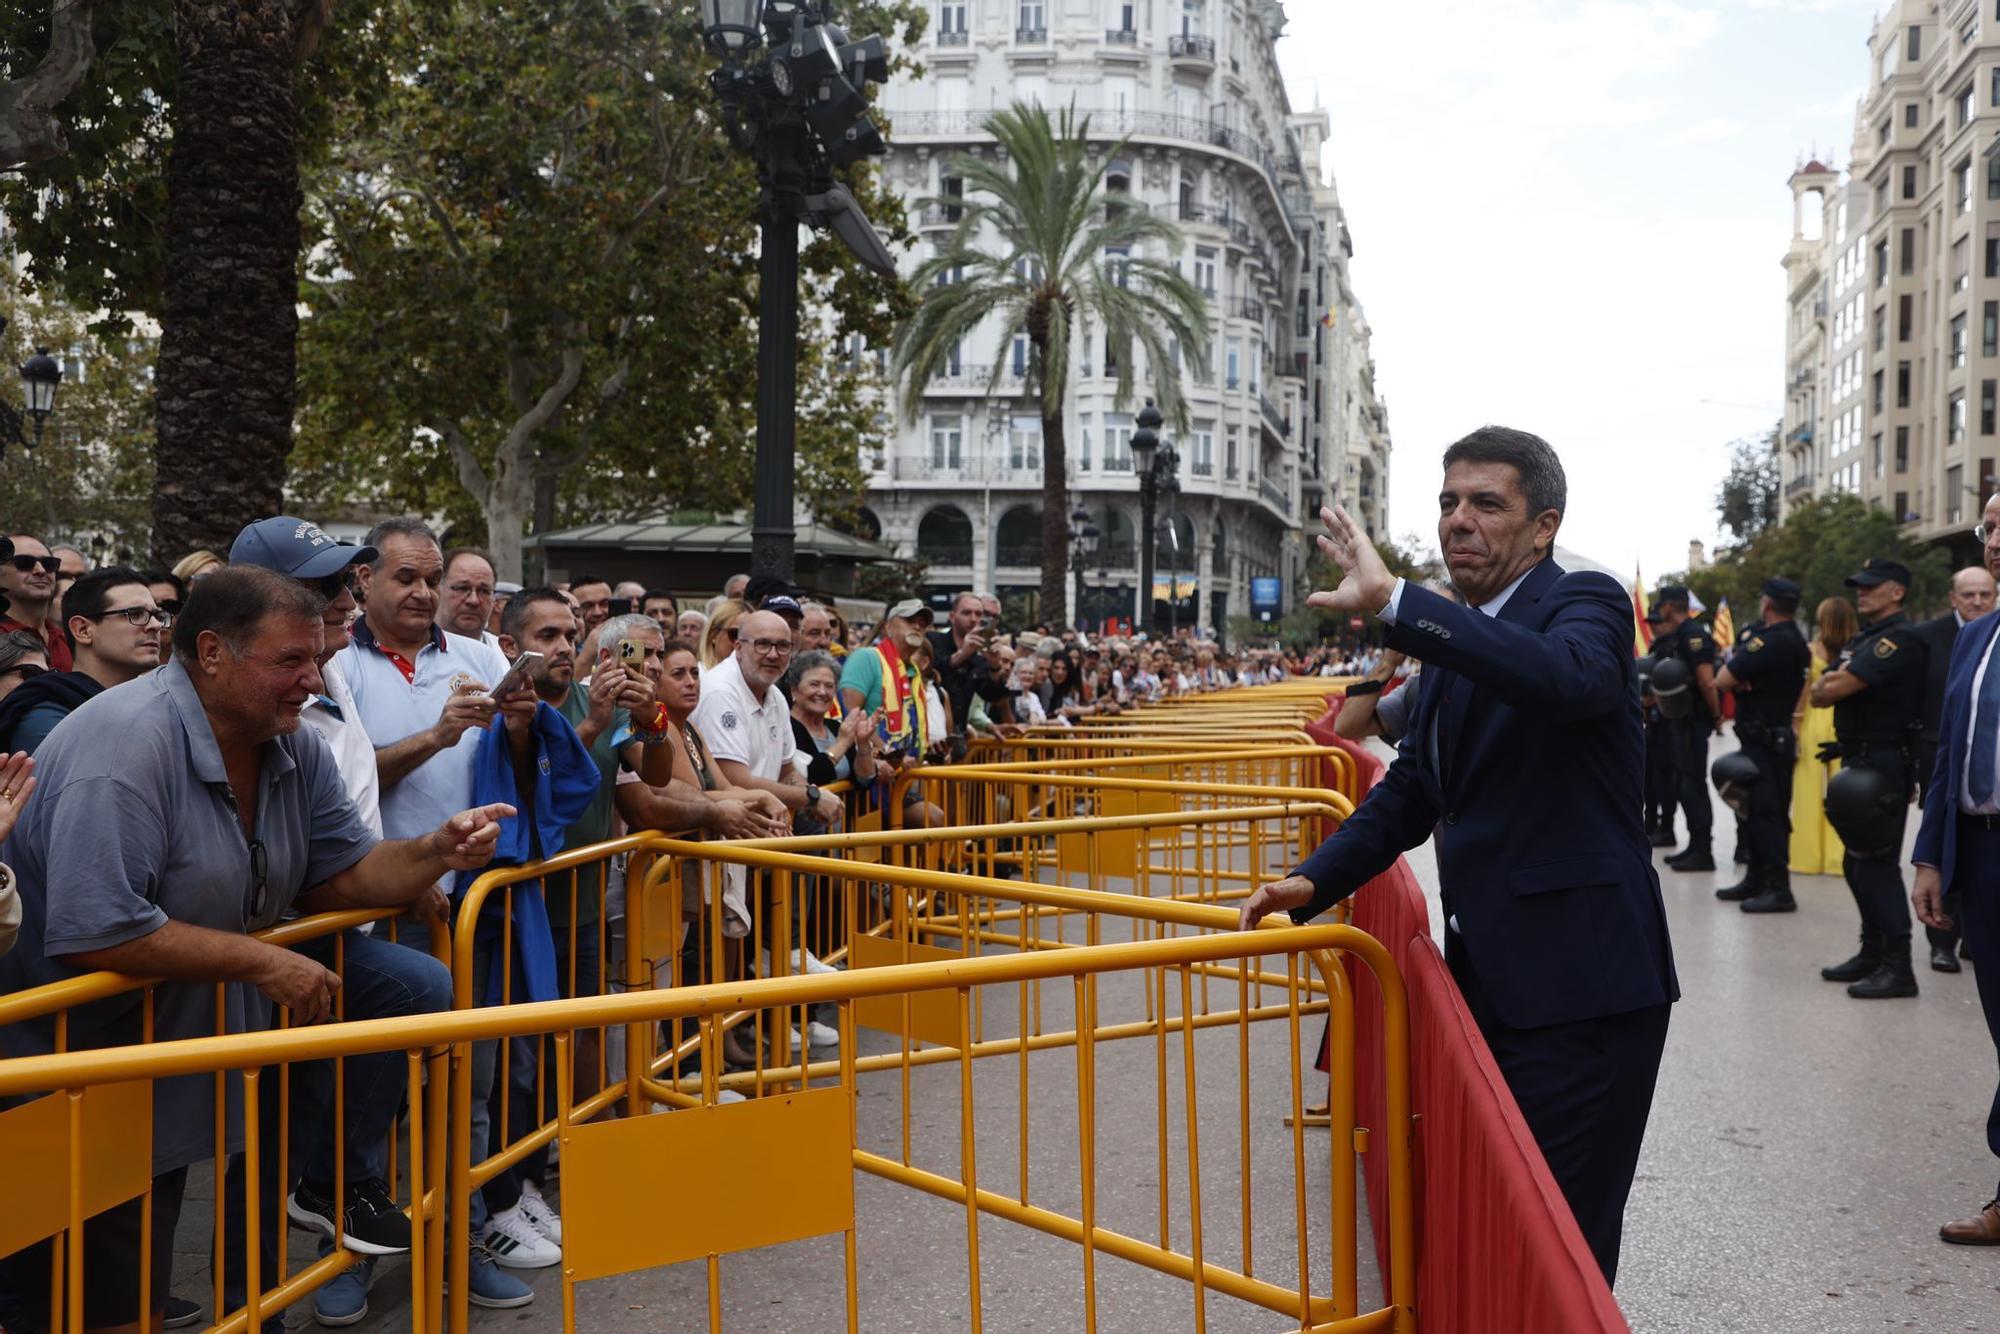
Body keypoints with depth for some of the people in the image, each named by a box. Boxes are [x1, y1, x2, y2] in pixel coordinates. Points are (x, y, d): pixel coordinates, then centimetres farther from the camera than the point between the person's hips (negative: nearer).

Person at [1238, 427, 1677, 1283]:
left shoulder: (1585, 604, -10)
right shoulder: (1459, 641, 14)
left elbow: (1569, 676, -35)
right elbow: (1415, 786, 18)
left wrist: (1393, 601, -40)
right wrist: (1315, 881, 3)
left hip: (1578, 988, -8)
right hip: (1488, 978, 8)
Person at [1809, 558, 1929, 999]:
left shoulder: (1899, 640, -15)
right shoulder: (1865, 638, 17)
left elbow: (1832, 690, -21)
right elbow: (1819, 693, 16)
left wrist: (1832, 683, 0)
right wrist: (1835, 682, -3)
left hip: (1884, 763, -10)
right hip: (1859, 760, 10)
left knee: (1877, 863, -8)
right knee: (1858, 862, 15)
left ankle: (1897, 967, -4)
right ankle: (1873, 953, 25)